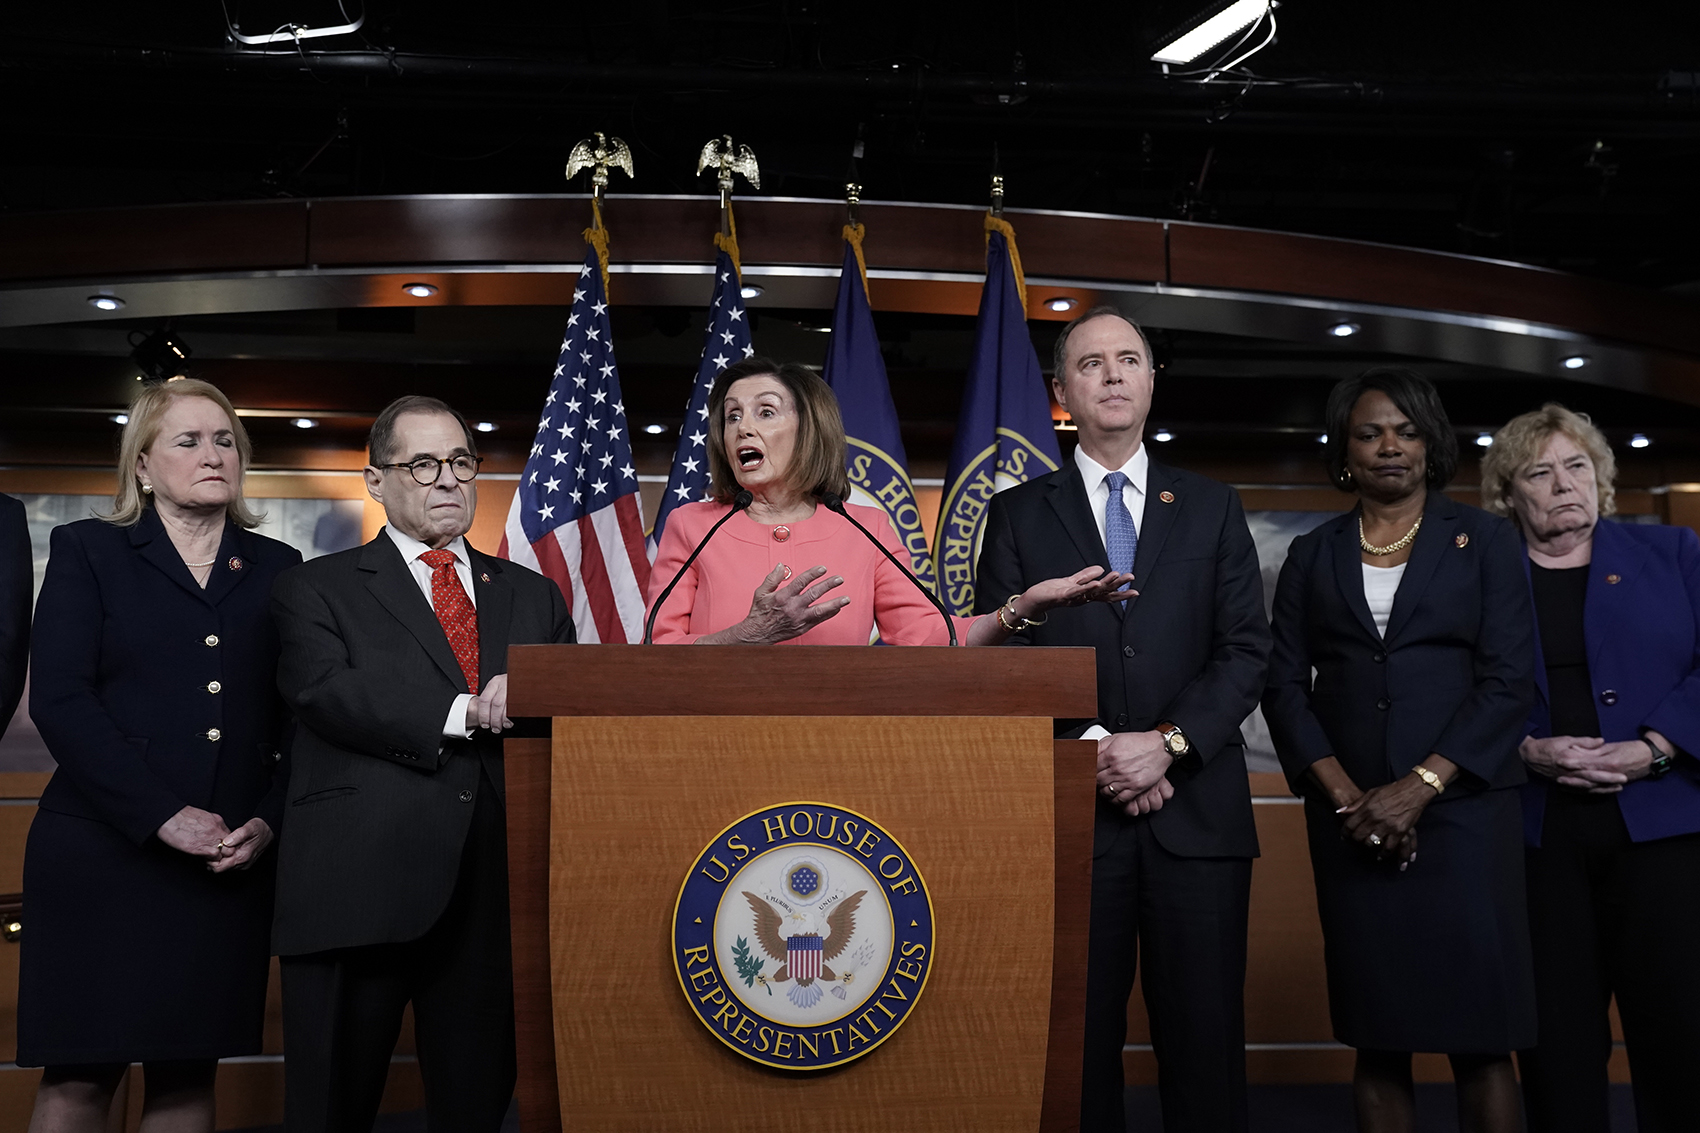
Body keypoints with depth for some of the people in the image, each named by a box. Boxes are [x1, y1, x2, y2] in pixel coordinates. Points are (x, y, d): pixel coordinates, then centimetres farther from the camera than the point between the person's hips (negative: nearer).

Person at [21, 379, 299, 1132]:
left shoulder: (278, 570, 12)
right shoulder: (86, 551, 6)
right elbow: (59, 700, -6)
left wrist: (268, 822, -7)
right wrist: (162, 815, -14)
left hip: (232, 864, 2)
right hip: (103, 854, -2)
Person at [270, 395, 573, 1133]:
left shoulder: (534, 596, 18)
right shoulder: (318, 590, 6)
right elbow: (326, 691, -12)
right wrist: (465, 713, -18)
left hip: (496, 895, 3)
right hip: (359, 894, -3)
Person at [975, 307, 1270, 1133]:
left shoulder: (1212, 508, 13)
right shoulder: (1017, 514, 9)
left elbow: (1247, 651, 4)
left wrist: (1168, 743, -10)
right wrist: (1092, 748, -11)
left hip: (1197, 810, 1)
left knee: (1205, 1042, 5)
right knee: (1077, 1043, 6)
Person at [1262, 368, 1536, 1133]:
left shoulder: (1482, 540, 6)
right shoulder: (1312, 555, 11)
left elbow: (1508, 682, -3)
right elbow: (1285, 687, 5)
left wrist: (1418, 788, -13)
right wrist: (1345, 796, -9)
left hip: (1461, 808, -2)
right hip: (1351, 820, 2)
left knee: (1479, 1037, -3)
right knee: (1376, 1040, 5)